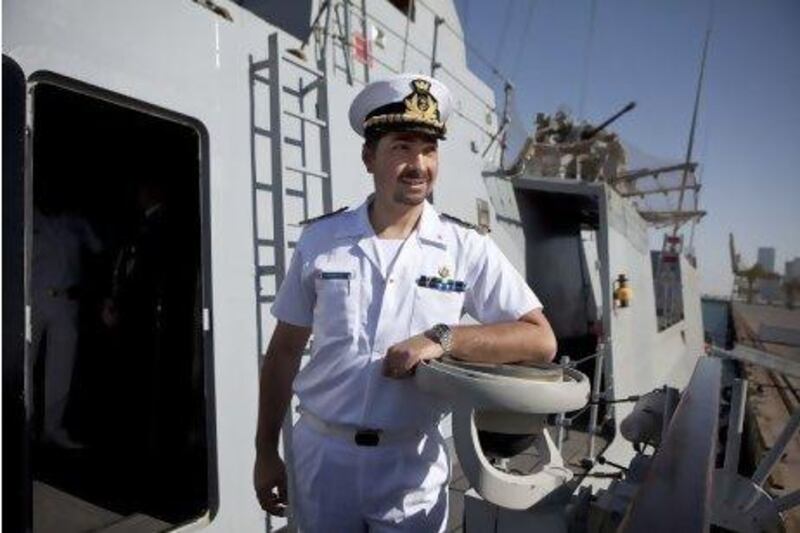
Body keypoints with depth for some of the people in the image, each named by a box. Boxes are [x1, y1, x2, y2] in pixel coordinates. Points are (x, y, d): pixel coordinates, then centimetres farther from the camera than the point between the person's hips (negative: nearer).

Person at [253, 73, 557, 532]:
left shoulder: (467, 248, -7)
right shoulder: (320, 240, -3)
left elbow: (541, 341, -9)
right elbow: (285, 351, 3)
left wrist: (442, 339, -22)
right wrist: (266, 452, 5)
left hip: (412, 464, -1)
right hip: (321, 454, 2)